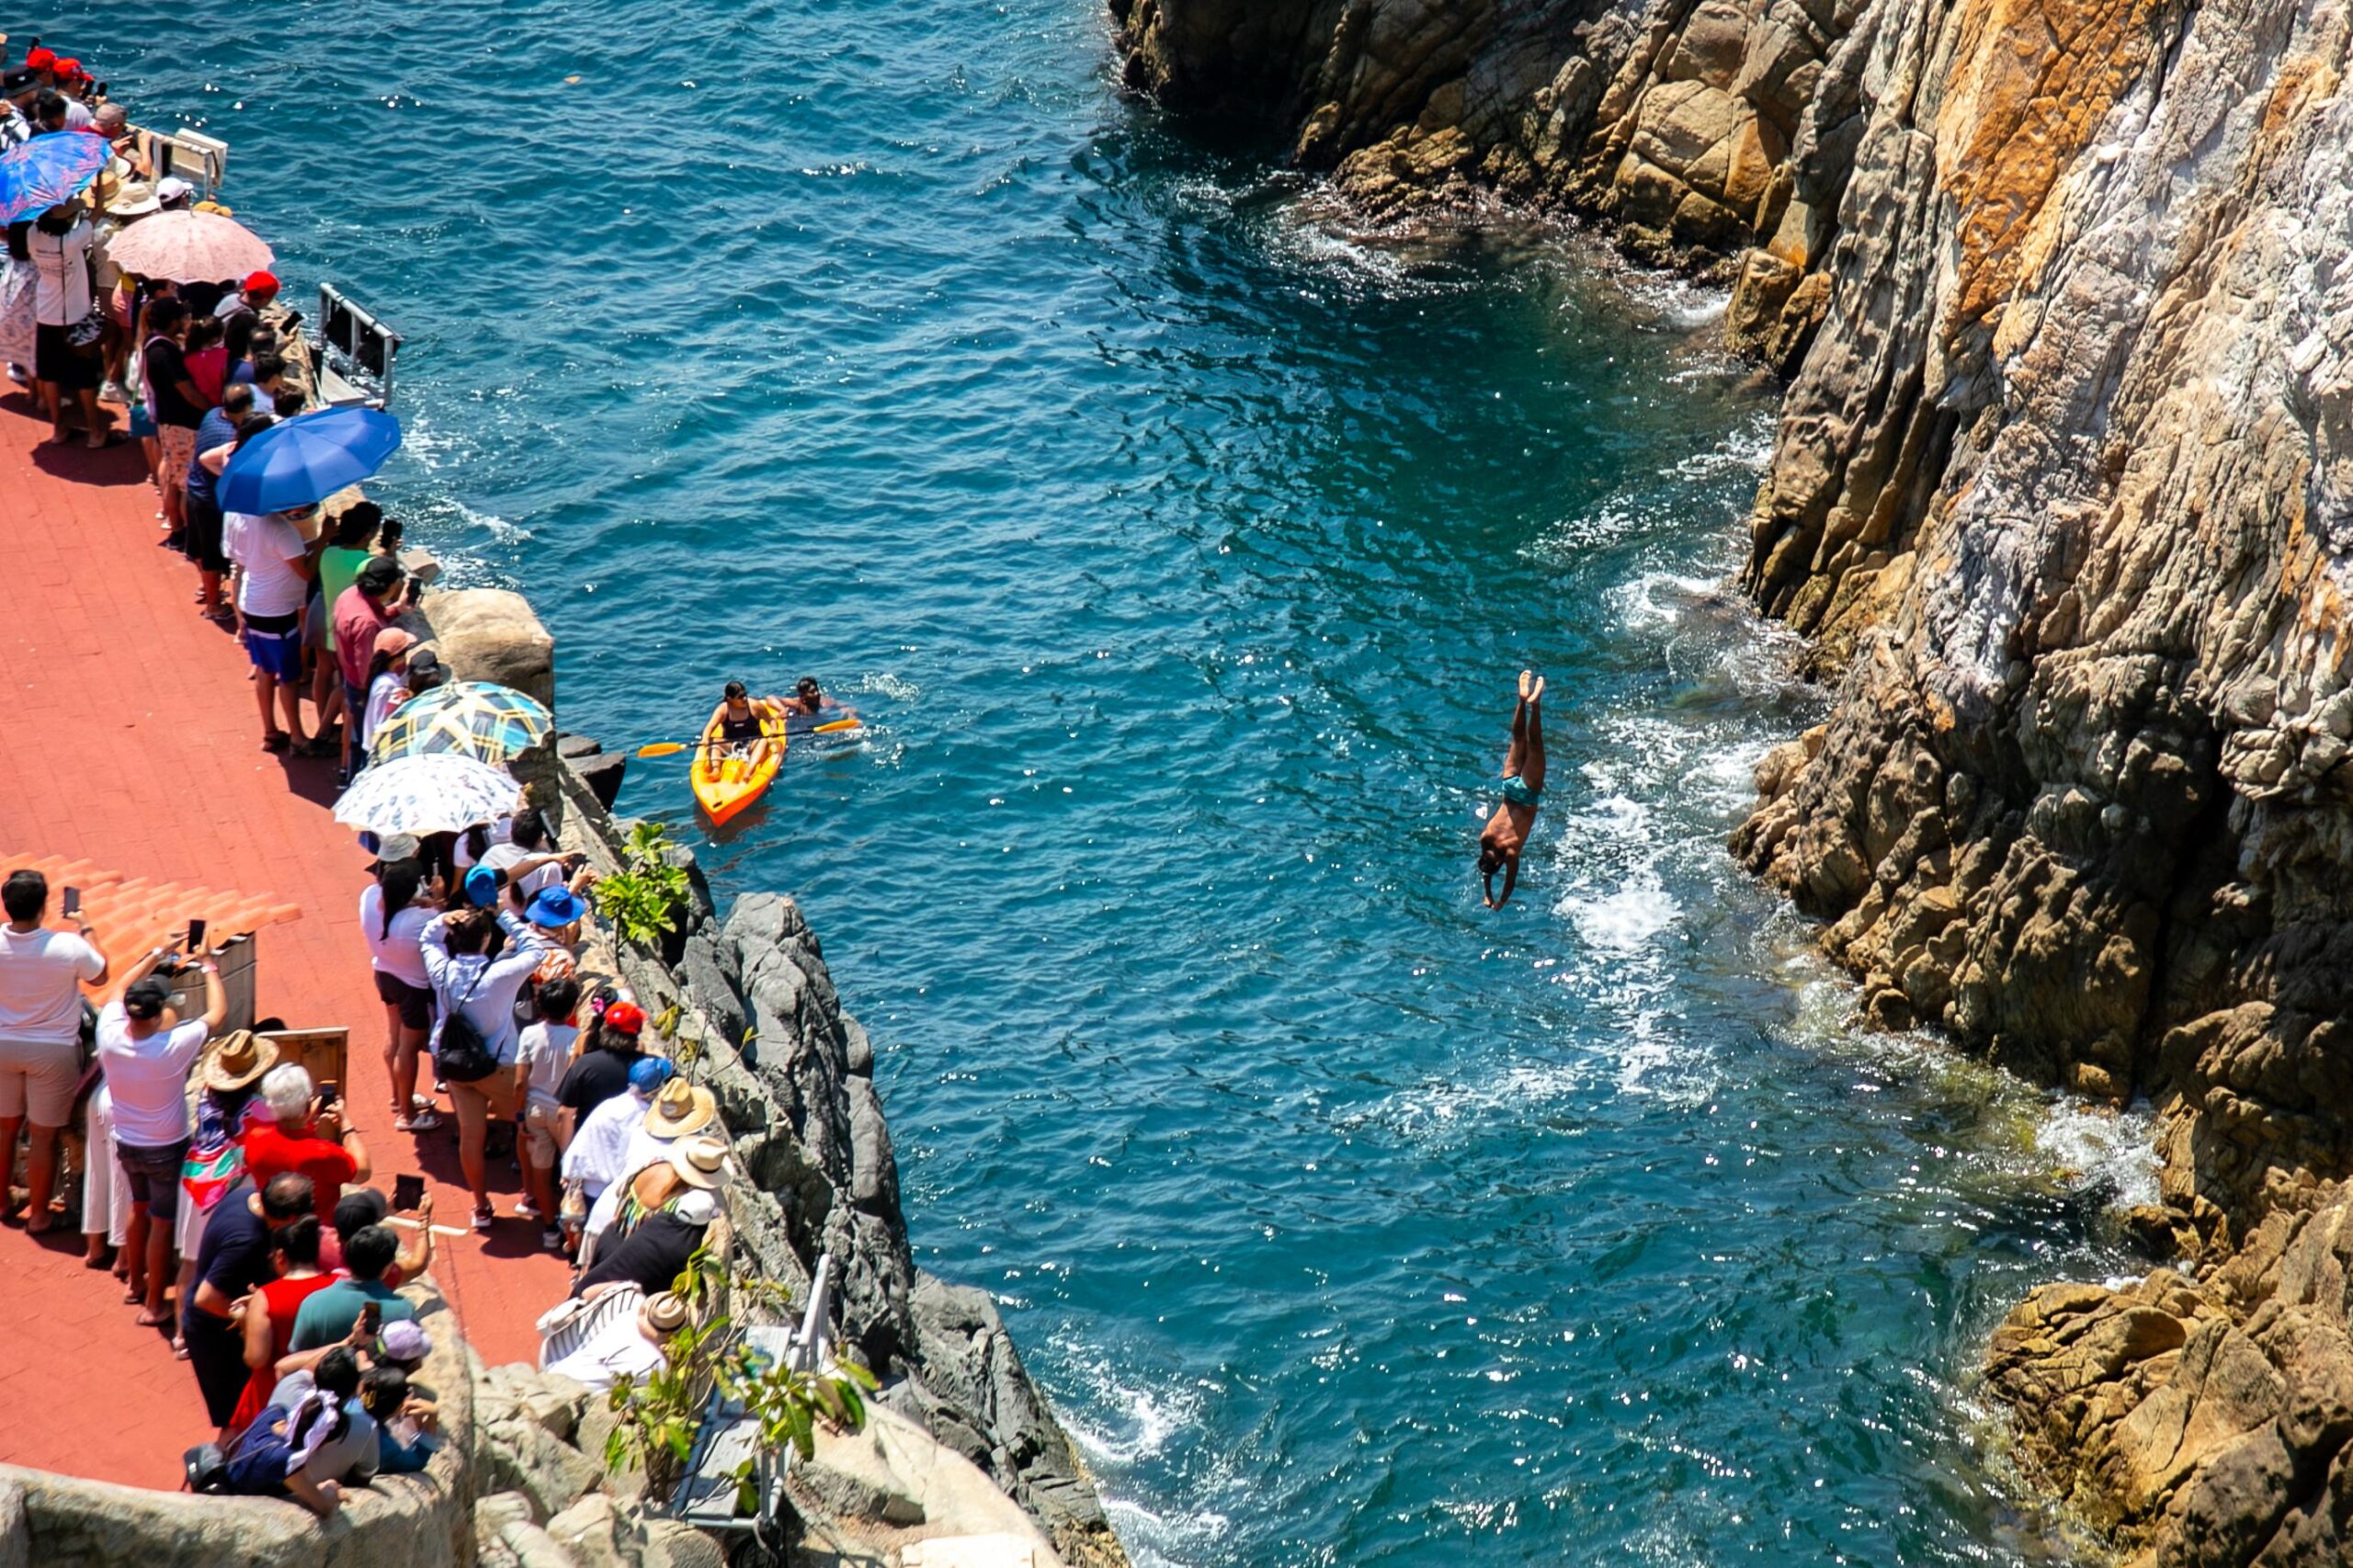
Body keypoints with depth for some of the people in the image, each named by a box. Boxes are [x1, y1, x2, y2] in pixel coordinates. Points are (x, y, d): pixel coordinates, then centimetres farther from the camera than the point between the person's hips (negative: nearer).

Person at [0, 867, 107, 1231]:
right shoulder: (69, 948, -23)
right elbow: (99, 976, -3)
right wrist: (86, 933, 9)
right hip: (52, 1051, -3)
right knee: (44, 1135, 9)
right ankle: (38, 1214, 19)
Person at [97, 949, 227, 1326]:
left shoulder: (110, 1036, -22)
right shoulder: (174, 1046, -32)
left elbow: (122, 987, 0)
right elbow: (217, 1012, -15)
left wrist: (158, 955, 6)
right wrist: (209, 969, 0)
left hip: (126, 1144, 5)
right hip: (166, 1149, -5)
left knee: (139, 1208, 27)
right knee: (162, 1223, 10)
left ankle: (136, 1283, 44)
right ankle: (154, 1306, 20)